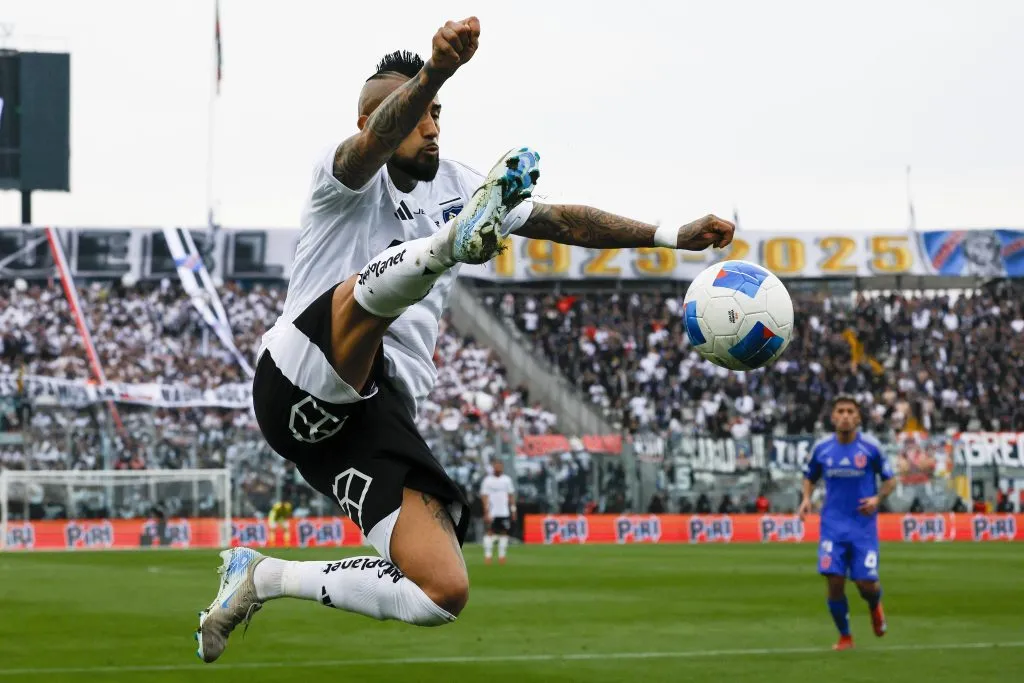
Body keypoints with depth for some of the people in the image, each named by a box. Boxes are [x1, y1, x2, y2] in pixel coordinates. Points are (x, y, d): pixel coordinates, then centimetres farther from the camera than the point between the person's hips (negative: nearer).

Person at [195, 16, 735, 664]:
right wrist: (436, 70, -46)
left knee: (444, 594, -5)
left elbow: (560, 220, 18)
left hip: (380, 411, 6)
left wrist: (674, 236, 7)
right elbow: (380, 137, -24)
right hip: (303, 380, -6)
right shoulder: (351, 178, 0)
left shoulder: (456, 185, 19)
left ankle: (265, 578, 11)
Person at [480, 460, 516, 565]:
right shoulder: (487, 480, 0)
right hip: (491, 512, -3)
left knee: (504, 533, 3)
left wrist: (513, 509, 6)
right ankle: (488, 555, -5)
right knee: (489, 532, -7)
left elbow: (511, 495, 13)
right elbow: (484, 496, -4)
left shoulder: (507, 479, 9)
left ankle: (501, 556, 9)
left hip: (504, 512, 3)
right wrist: (486, 511, -12)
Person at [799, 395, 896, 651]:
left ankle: (875, 606, 34)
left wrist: (877, 498, -16)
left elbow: (889, 480, 4)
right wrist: (806, 498, -2)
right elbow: (810, 476, 17)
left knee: (866, 583, -5)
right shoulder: (821, 448, 1)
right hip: (833, 524, 1)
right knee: (834, 580, -9)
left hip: (863, 525, -1)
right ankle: (844, 637, 12)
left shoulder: (871, 447, -5)